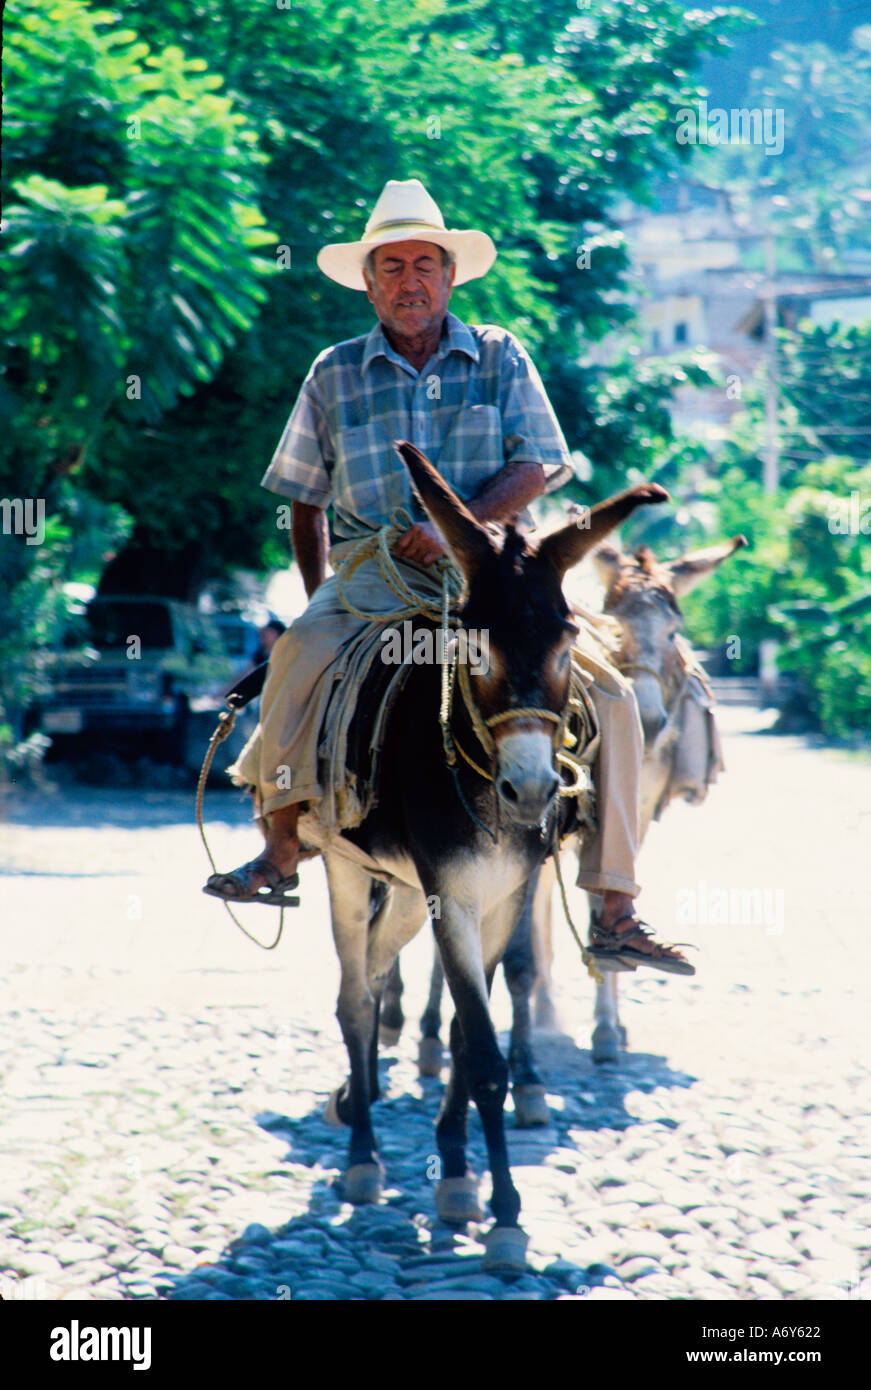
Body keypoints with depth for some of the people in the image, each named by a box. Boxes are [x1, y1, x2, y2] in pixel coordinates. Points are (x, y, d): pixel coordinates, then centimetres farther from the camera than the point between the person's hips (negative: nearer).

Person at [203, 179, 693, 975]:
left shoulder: (501, 358, 8)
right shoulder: (335, 374, 10)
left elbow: (537, 466, -4)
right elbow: (304, 500, 17)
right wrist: (320, 601, 6)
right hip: (371, 572, 0)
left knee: (608, 692, -18)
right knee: (301, 656, -33)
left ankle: (615, 913, -13)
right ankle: (282, 852, -22)